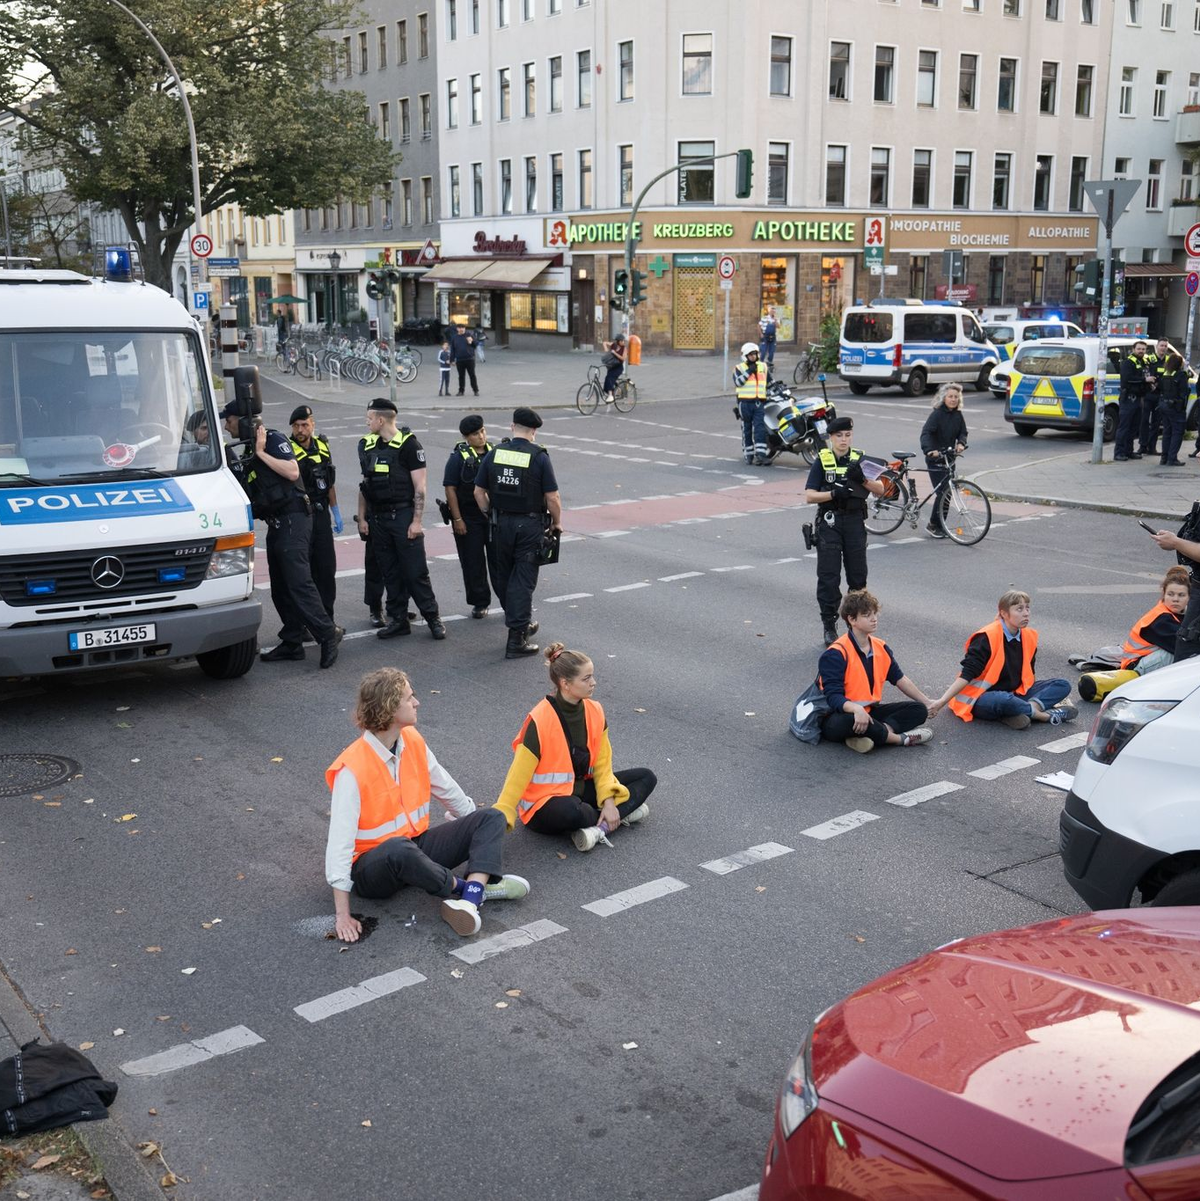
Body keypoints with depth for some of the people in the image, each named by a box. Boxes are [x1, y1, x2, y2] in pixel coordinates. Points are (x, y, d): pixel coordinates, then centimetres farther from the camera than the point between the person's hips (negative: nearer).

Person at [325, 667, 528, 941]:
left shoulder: (413, 742, -1)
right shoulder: (351, 769, -23)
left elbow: (447, 790, 14)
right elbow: (340, 840, -26)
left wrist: (480, 834, 21)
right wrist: (343, 914, -29)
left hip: (417, 848, 8)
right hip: (373, 865, -7)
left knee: (490, 818, -5)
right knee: (399, 849, -41)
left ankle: (469, 900, -32)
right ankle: (476, 886, -17)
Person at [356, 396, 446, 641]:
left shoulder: (408, 444, -9)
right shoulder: (367, 446, 10)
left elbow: (419, 487, -10)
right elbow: (365, 485, 15)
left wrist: (416, 521, -14)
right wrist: (362, 518, 11)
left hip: (403, 516, -6)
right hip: (378, 518, 6)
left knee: (416, 571, -4)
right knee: (390, 572, 9)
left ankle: (433, 618, 6)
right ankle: (398, 620, 16)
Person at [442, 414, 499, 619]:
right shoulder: (458, 457, -6)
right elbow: (450, 489, -7)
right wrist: (457, 519, -11)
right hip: (468, 518, -2)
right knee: (473, 563, 5)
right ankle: (480, 603, 17)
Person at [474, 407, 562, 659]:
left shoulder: (494, 453, 0)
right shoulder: (539, 457, -11)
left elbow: (479, 491, 4)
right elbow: (552, 497, -11)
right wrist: (557, 522, 5)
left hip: (501, 523, 4)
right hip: (530, 525, -4)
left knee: (504, 577, 18)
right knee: (523, 579, 0)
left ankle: (521, 624, 33)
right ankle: (516, 639, -2)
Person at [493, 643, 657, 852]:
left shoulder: (594, 711, -4)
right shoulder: (539, 721, -22)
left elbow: (602, 763, 2)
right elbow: (519, 775, -20)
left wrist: (609, 801, -13)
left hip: (580, 789, 7)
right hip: (544, 804, -7)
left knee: (646, 777, -2)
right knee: (570, 812, -41)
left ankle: (599, 827, -18)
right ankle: (623, 814, -12)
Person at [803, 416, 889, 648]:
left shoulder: (860, 459, 6)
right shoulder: (822, 461, 0)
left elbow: (880, 490, 2)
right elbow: (809, 496, -6)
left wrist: (862, 479, -17)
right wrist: (834, 493, -21)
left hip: (855, 521, 2)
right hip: (830, 522, -2)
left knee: (858, 575, 8)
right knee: (828, 576, -2)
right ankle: (829, 627, 6)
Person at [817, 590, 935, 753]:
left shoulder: (881, 648, 5)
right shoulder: (836, 654, -18)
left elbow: (899, 678, 18)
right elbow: (833, 696, -26)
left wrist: (926, 702, 20)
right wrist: (856, 709, -45)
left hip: (869, 712, 8)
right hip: (843, 714, -8)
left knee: (919, 710, -5)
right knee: (847, 721, -42)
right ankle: (900, 738, -22)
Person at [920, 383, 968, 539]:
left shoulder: (958, 415, 6)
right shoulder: (937, 414, -14)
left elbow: (963, 432, 7)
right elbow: (926, 433, -26)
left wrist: (961, 443, -17)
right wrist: (929, 450, -43)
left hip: (949, 457, 6)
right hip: (935, 458, -6)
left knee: (948, 492, 7)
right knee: (942, 492, -11)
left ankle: (941, 525, 16)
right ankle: (933, 524, 3)